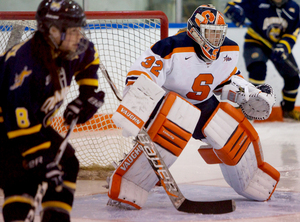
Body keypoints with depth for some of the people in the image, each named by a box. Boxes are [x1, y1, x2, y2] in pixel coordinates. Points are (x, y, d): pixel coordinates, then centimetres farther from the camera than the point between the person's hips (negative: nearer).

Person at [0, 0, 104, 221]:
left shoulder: (69, 51, -10)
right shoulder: (26, 64, -35)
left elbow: (89, 57, 19)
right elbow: (21, 124, -35)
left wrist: (88, 93, 8)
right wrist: (42, 162, -34)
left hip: (36, 120, 9)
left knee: (67, 163, 4)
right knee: (21, 176, -24)